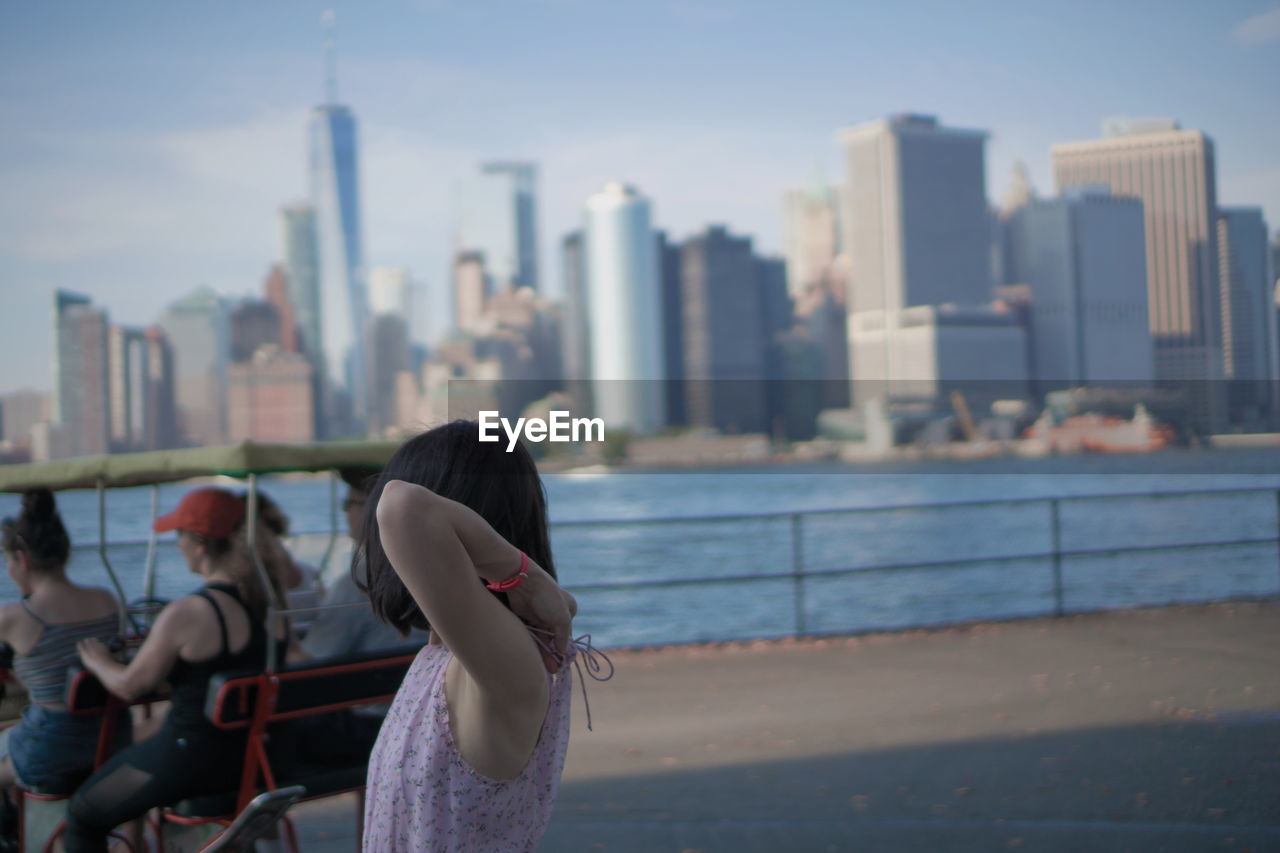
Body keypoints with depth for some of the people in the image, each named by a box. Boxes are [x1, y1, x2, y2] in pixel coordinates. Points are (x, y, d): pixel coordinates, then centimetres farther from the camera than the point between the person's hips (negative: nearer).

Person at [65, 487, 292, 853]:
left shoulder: (186, 614, -23)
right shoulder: (273, 597, -3)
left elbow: (129, 686, -11)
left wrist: (97, 662, 10)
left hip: (192, 759, -8)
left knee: (83, 815, 14)